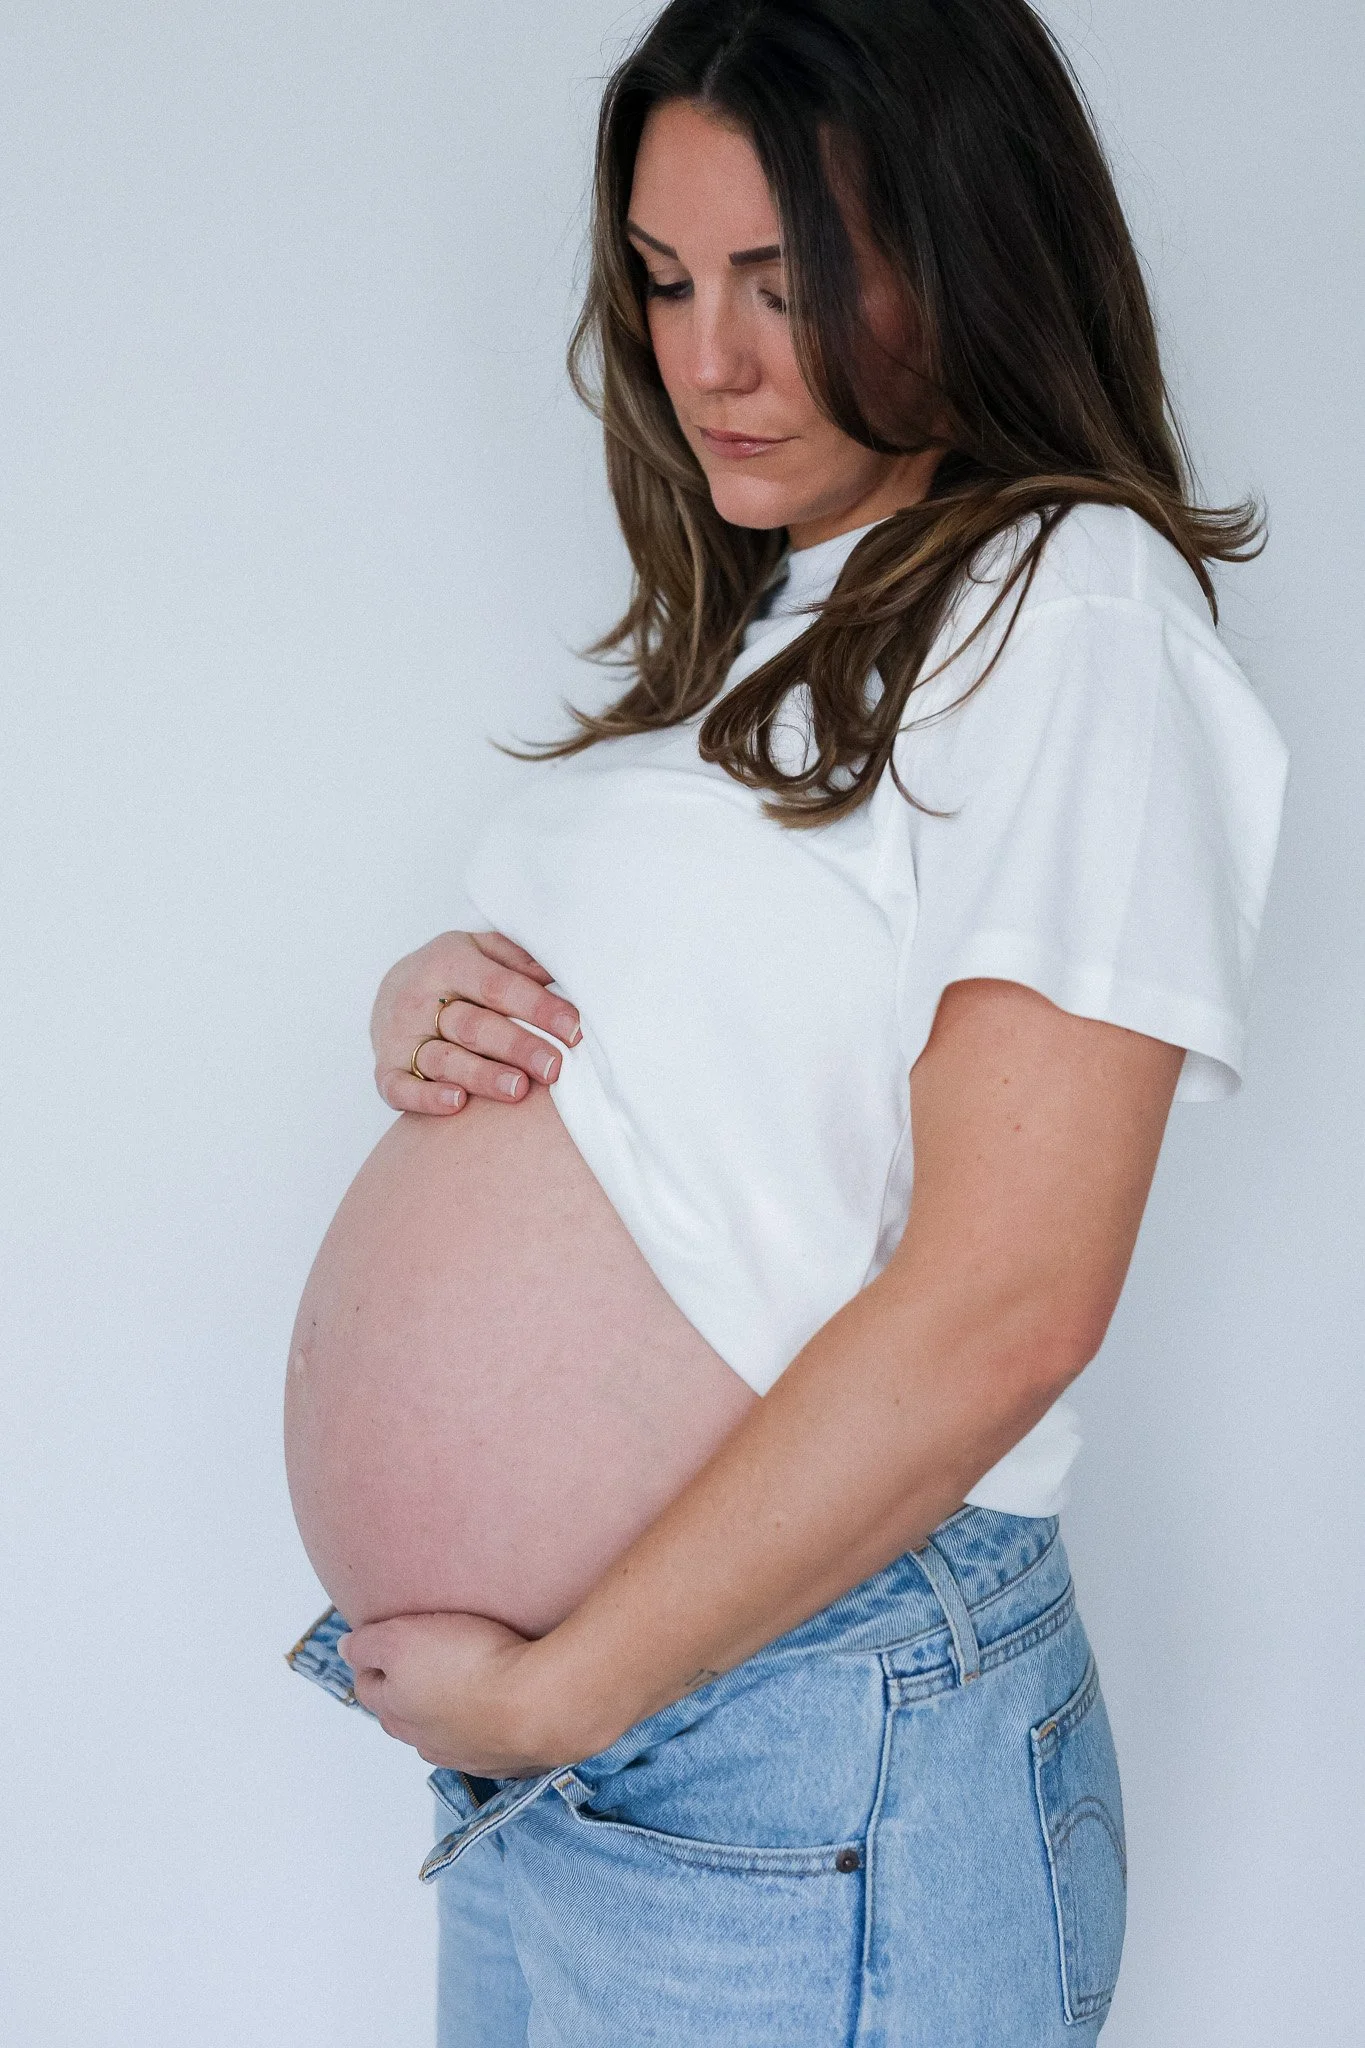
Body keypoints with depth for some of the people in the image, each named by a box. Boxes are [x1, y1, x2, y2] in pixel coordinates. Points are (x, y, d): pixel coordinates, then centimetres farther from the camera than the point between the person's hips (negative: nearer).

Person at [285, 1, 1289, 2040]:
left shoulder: (1073, 606, -13)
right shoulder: (750, 621, 12)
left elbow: (1003, 1305, -21)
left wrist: (557, 1688, -16)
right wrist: (425, 1010, -3)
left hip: (828, 1737, -7)